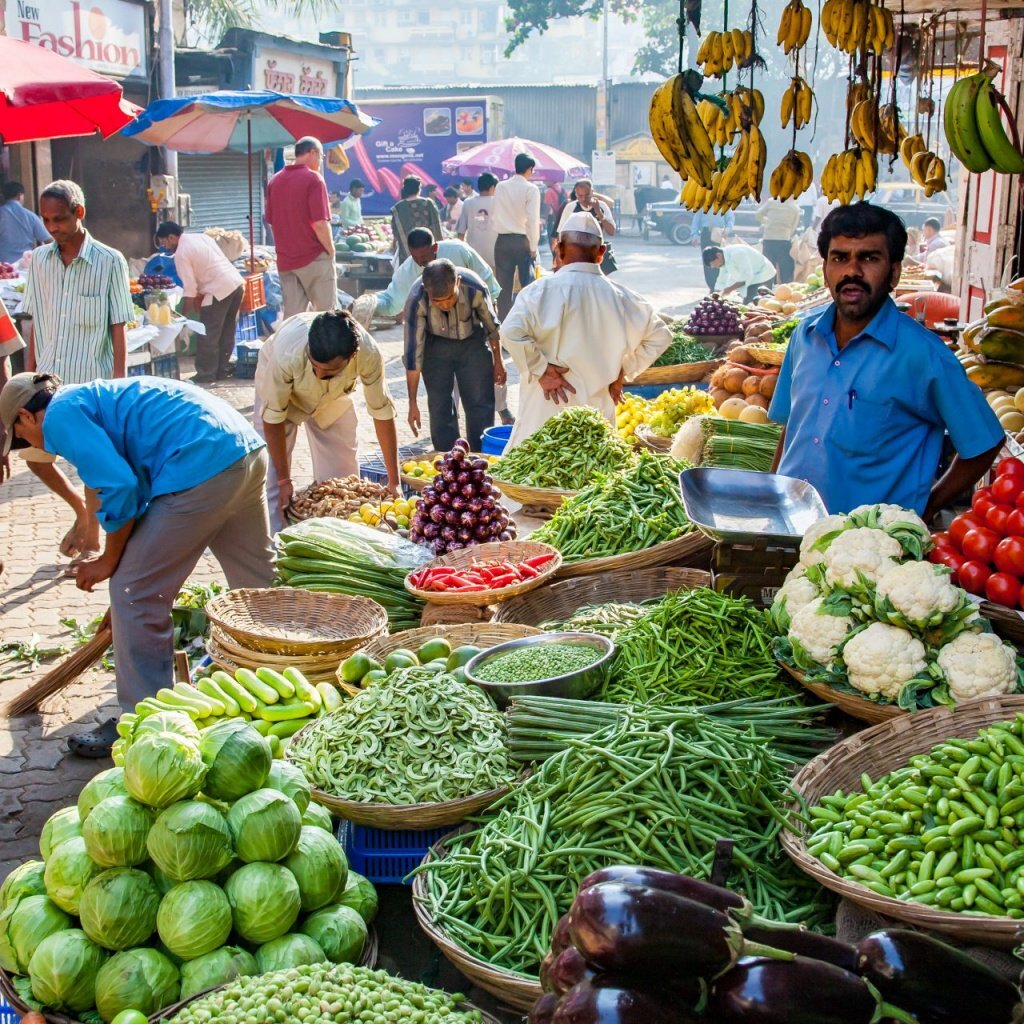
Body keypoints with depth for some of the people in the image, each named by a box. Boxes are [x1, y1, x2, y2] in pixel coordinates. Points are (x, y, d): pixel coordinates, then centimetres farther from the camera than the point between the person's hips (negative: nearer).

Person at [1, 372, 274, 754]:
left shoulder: (60, 417, 1)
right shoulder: (97, 397, 30)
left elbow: (118, 487, -12)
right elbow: (140, 484, 34)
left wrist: (109, 561, 3)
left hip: (201, 466, -10)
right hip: (249, 450, 10)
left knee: (136, 594, 2)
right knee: (257, 581, 26)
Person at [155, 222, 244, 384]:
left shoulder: (181, 253, -7)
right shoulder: (201, 236, 17)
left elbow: (190, 288, -10)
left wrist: (185, 314, 0)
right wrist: (200, 295, 17)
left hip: (220, 291, -9)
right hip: (237, 283, 9)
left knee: (208, 335, 1)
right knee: (226, 332, 15)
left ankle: (206, 374, 5)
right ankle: (222, 369, 21)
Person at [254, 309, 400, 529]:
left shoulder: (368, 354, -37)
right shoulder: (286, 354, -43)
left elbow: (382, 412, -23)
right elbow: (273, 417, -30)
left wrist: (394, 481, -18)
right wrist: (284, 480, -21)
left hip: (333, 398, 2)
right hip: (277, 387, -2)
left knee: (343, 474, 4)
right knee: (271, 479, -8)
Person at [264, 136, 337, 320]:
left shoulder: (274, 180, 9)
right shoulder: (313, 178, -12)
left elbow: (270, 219, 15)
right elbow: (320, 223, -18)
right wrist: (331, 250, -5)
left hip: (285, 259, 6)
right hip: (314, 257, -6)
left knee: (292, 315, 6)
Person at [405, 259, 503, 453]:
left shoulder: (475, 289, -31)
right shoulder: (417, 301, -33)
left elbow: (491, 326, -10)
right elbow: (413, 353, -27)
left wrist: (498, 362, 4)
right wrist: (412, 403, -24)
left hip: (472, 341, 1)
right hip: (435, 344, -1)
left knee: (481, 405, -2)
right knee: (440, 407, -2)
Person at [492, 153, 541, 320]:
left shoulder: (500, 187, 5)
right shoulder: (531, 189, -8)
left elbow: (495, 215, 8)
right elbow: (533, 219, -12)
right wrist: (533, 246, -7)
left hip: (502, 241, 4)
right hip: (522, 241, -4)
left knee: (504, 286, 8)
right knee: (528, 284, 2)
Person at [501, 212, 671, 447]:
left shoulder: (544, 289, -9)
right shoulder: (619, 296, 4)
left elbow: (512, 331, -22)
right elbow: (660, 336, 12)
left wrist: (540, 370, -11)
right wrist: (623, 371, 15)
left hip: (550, 405, -4)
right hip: (599, 408, 4)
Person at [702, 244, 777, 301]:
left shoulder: (736, 254, -30)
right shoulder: (725, 258, -1)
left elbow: (747, 277, -28)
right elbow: (721, 281, 7)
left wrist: (729, 289, -25)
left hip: (763, 277, -9)